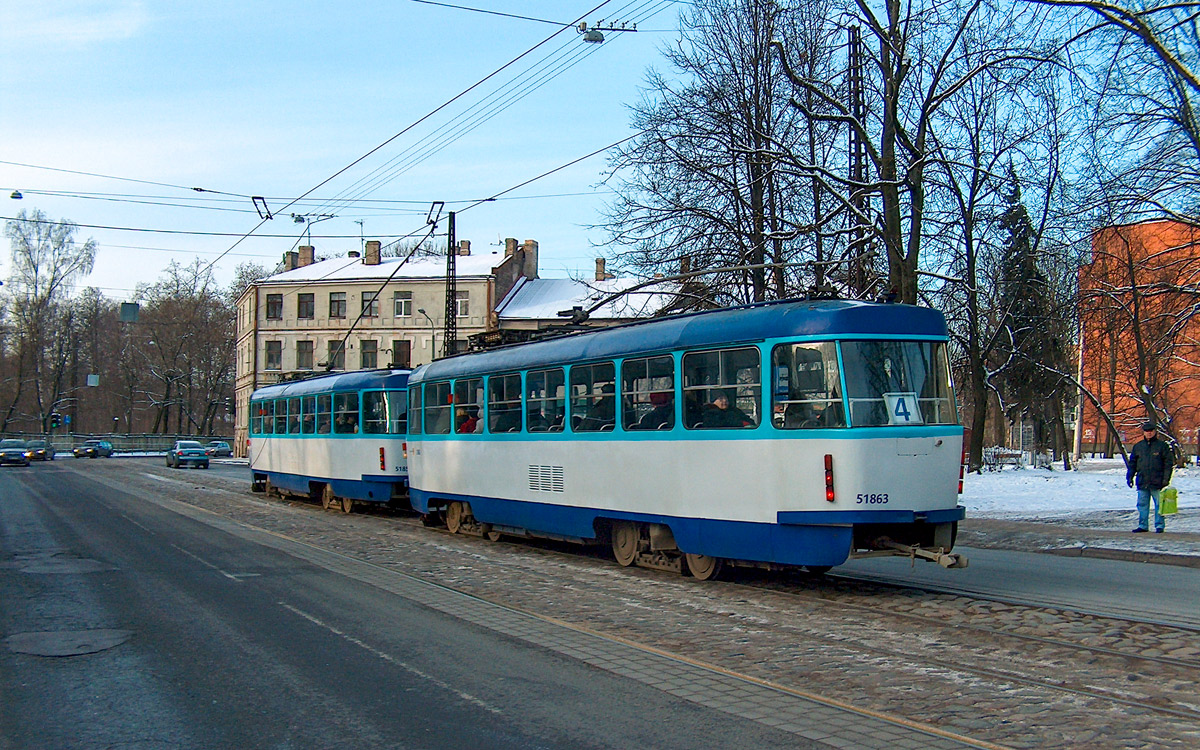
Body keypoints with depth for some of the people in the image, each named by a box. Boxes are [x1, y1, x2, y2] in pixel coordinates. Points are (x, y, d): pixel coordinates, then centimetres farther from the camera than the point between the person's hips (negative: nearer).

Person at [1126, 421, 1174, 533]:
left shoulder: (1162, 446, 2)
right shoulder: (1138, 447, 12)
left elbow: (1168, 463, 0)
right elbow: (1132, 463, 17)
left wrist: (1166, 478, -7)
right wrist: (1129, 476, 9)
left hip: (1157, 482, -3)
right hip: (1142, 482, 3)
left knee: (1159, 505, 2)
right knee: (1142, 505, 5)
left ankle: (1159, 525, 9)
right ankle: (1143, 525, 12)